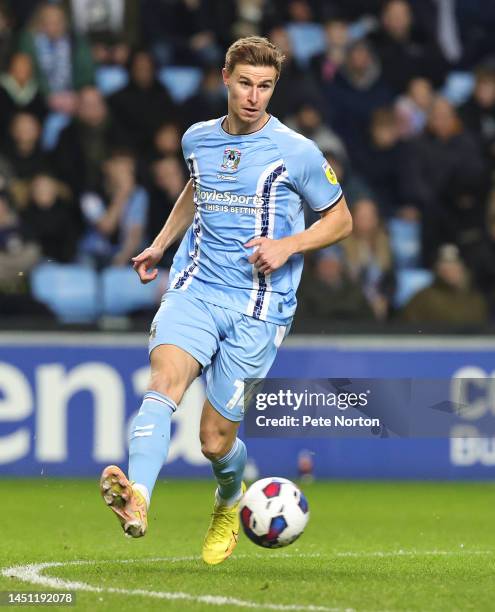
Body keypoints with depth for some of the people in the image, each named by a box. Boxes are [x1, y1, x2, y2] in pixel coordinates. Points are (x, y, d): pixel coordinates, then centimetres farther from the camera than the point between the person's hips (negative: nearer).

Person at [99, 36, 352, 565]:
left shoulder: (296, 153, -2)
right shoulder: (198, 139, 11)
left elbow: (340, 220, 7)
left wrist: (288, 245, -9)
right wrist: (161, 243, 23)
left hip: (259, 308, -3)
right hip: (194, 291, 3)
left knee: (216, 441, -3)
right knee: (164, 380, -29)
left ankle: (229, 503, 35)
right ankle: (136, 500, -50)